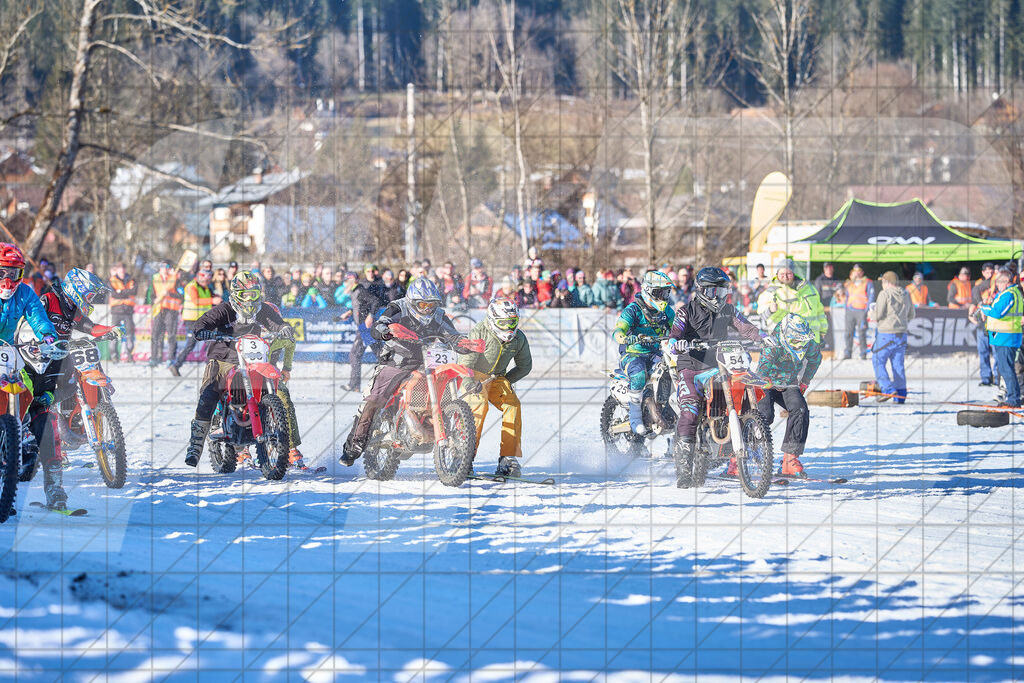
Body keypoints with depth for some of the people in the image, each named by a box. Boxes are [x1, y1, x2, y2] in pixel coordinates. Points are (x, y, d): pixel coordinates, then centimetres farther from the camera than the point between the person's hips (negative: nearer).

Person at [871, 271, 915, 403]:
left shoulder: (885, 294, -10)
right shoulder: (906, 295, 10)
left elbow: (877, 315, -13)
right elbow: (910, 316, 17)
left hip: (886, 334, -6)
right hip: (902, 334, 6)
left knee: (878, 361, 2)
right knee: (898, 364, 10)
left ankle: (888, 389, -12)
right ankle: (901, 394, 8)